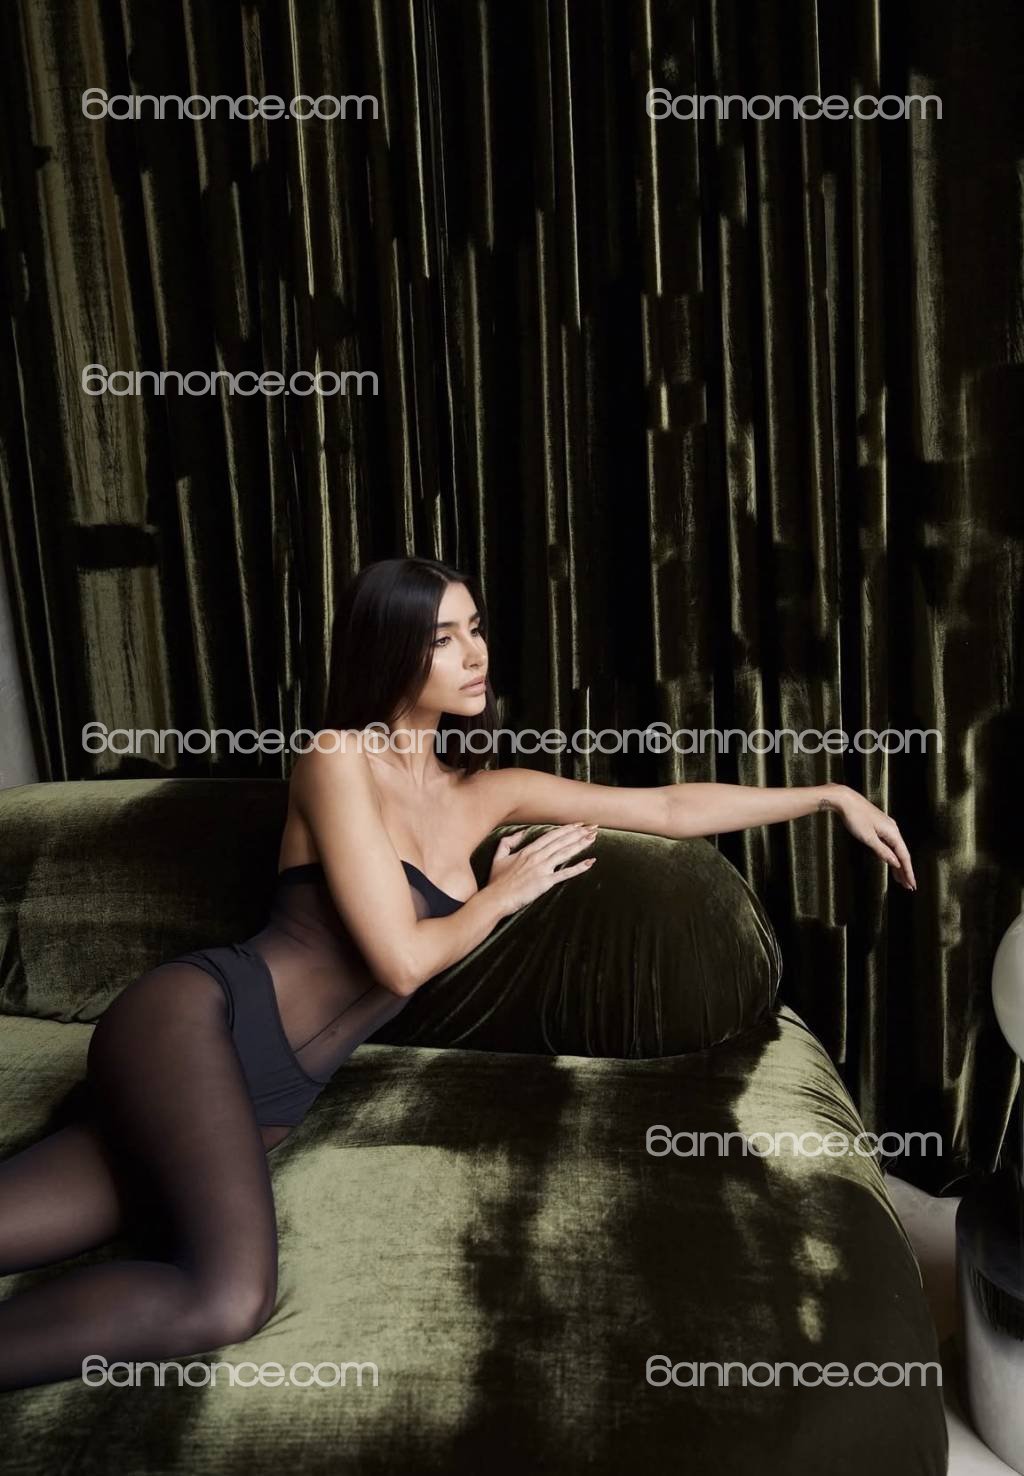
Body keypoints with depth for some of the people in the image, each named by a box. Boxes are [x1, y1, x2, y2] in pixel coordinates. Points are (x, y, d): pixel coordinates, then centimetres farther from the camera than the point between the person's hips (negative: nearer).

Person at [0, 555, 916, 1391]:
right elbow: (403, 959, -16)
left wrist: (830, 796, 17)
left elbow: (672, 808, 15)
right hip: (195, 1022, -6)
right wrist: (505, 892, 1)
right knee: (230, 1298, -27)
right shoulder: (341, 759, -8)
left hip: (263, 1098, 7)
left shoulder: (486, 794, 13)